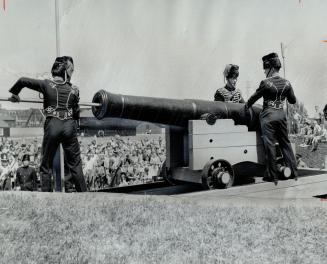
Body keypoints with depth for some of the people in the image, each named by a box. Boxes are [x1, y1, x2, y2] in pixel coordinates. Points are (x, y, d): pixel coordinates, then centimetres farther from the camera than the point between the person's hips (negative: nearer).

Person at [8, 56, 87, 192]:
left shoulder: (47, 84, 2)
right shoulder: (73, 89, 6)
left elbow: (22, 80, -6)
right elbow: (76, 113, 8)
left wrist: (14, 94, 11)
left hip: (52, 125, -1)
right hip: (69, 126, 1)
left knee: (46, 165, 9)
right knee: (75, 164, 9)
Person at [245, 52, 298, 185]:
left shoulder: (266, 83, -12)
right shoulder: (286, 83, 3)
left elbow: (254, 97, 0)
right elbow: (293, 101, 11)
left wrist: (246, 106, 18)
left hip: (268, 116, -5)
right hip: (281, 115, 5)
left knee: (270, 145, 1)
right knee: (285, 143, 15)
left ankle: (273, 175, 6)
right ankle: (293, 171, 19)